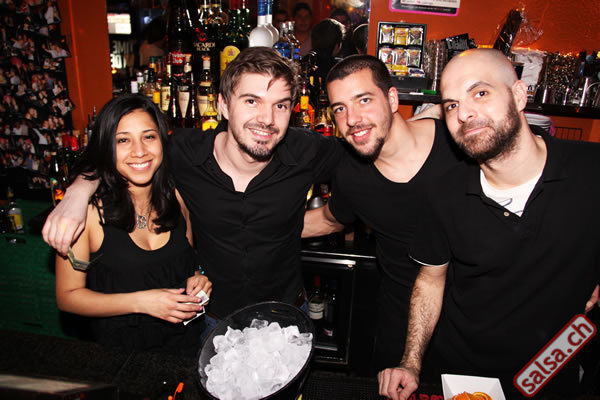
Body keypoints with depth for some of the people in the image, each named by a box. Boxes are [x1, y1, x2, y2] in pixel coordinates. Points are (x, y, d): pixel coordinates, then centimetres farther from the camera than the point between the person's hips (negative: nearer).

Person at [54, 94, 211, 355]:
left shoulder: (177, 195, -8)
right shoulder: (87, 207, -19)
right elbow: (68, 296, -12)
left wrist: (198, 277, -12)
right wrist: (140, 302, -22)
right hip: (121, 349, -3)